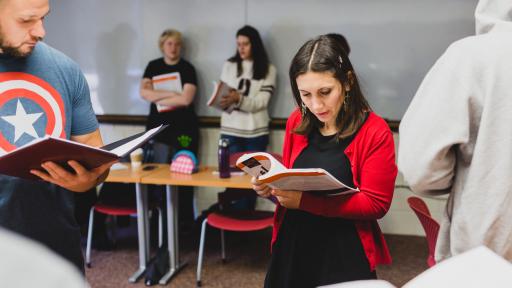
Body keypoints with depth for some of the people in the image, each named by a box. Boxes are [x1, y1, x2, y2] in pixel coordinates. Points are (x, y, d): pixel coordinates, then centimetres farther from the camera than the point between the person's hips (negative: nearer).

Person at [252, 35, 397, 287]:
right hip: (291, 247, 4)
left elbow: (376, 203, -15)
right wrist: (271, 187, -11)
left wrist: (305, 201, -25)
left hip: (344, 257, -4)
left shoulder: (375, 132, -13)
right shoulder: (297, 122, 2)